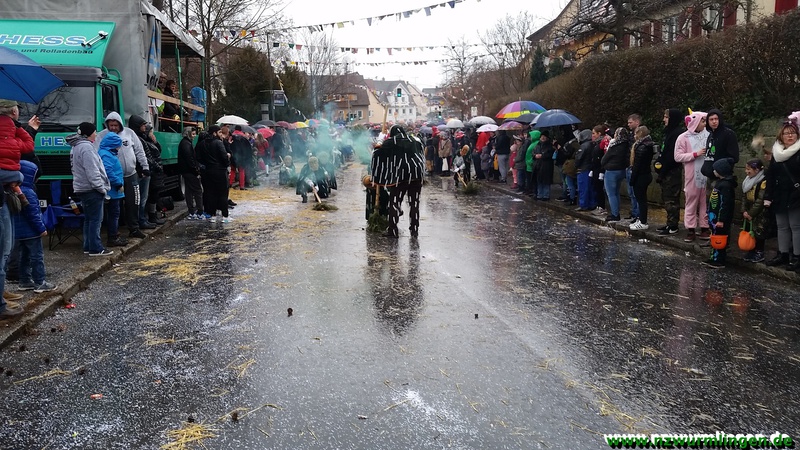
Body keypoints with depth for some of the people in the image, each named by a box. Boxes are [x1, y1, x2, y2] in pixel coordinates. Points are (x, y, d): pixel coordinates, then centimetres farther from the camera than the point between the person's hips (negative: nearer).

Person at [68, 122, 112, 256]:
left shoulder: (77, 147, 18)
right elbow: (92, 172, -21)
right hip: (92, 190, -11)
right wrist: (102, 188, -15)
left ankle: (88, 246, 21)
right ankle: (96, 249, -4)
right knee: (96, 219, -6)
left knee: (89, 219, 15)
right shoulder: (86, 147, -16)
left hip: (83, 189, 11)